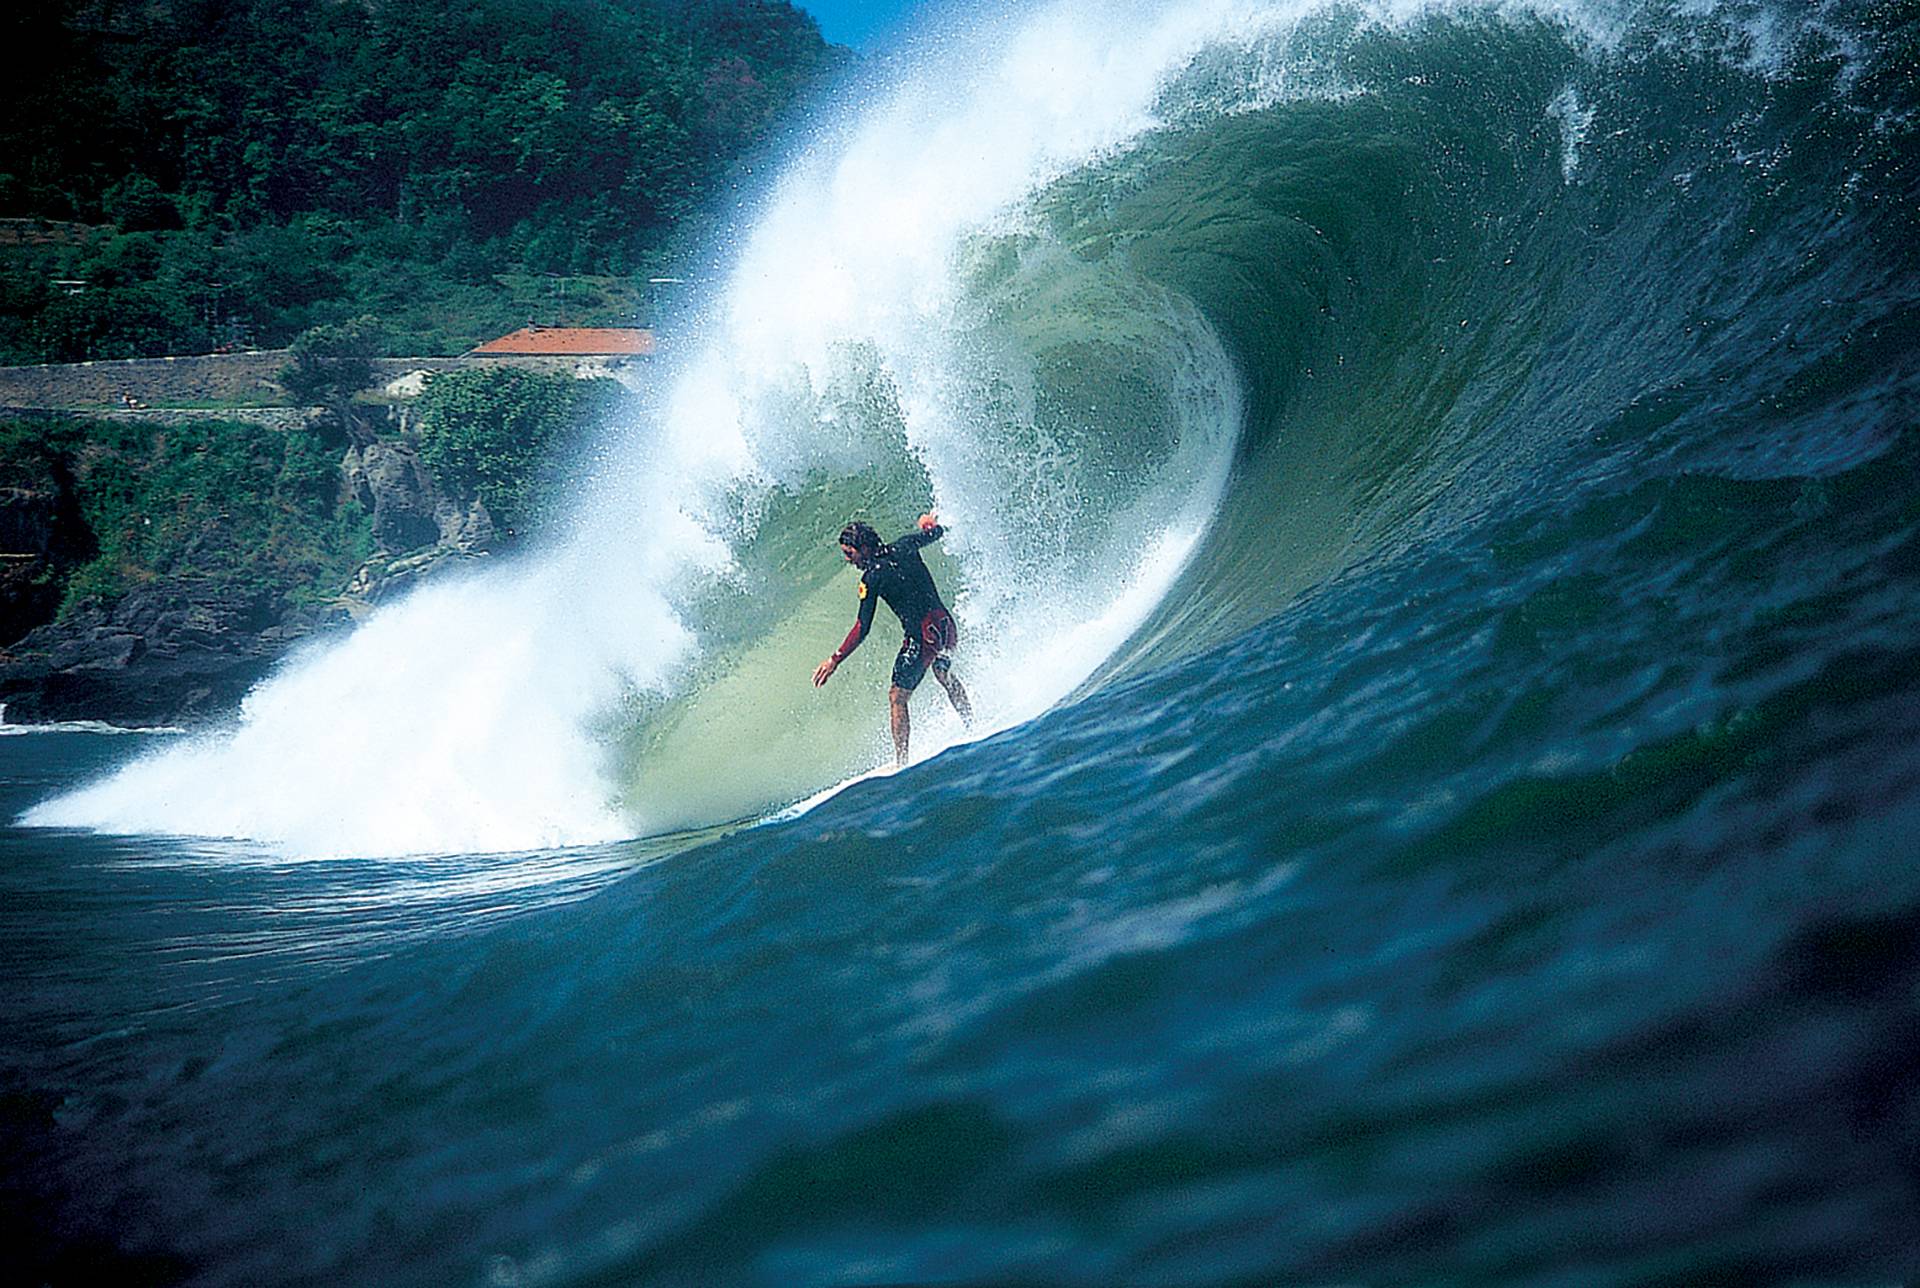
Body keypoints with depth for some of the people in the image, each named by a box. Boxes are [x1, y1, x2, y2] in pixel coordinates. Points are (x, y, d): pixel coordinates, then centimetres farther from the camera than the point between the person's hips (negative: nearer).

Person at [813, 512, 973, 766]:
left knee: (897, 696, 1)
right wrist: (929, 524, 48)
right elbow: (937, 532, 24)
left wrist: (835, 660, -11)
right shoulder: (903, 548, 5)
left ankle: (901, 762, -3)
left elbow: (862, 629, -14)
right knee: (944, 676, 36)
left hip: (922, 635, -8)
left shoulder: (872, 578, -12)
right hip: (946, 625, 8)